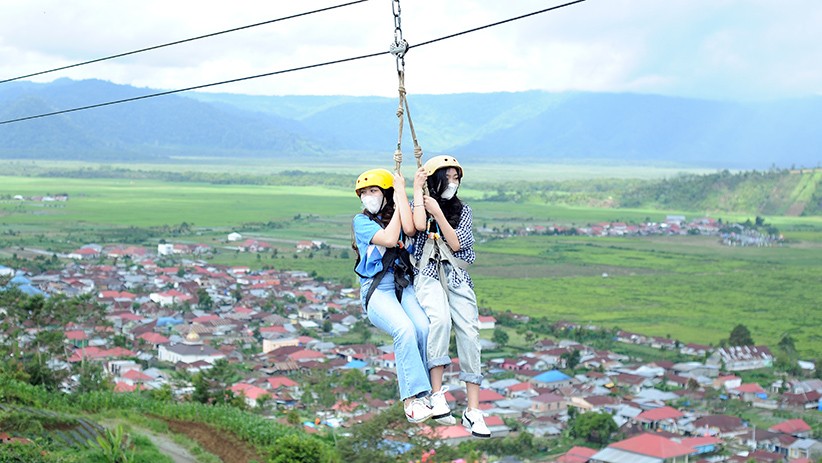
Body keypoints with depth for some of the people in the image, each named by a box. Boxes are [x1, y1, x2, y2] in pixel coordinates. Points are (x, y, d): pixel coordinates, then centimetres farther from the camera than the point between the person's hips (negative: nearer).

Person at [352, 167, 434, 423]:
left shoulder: (395, 216, 14)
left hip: (403, 285, 3)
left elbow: (410, 229, -11)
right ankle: (412, 398, -27)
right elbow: (388, 239, -13)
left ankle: (426, 394, -15)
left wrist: (401, 192, -3)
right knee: (405, 330, -30)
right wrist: (397, 205, -1)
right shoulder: (361, 221, 5)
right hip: (375, 290, -3)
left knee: (424, 328, -25)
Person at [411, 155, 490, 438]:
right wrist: (417, 190, -6)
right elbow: (419, 225, -15)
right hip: (429, 276, -2)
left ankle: (473, 411, -16)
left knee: (469, 333, -16)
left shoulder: (463, 210, 14)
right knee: (441, 320, -33)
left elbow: (456, 243, -2)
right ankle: (437, 395, -29)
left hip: (458, 277, 3)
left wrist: (437, 212, -5)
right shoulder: (421, 205, 10)